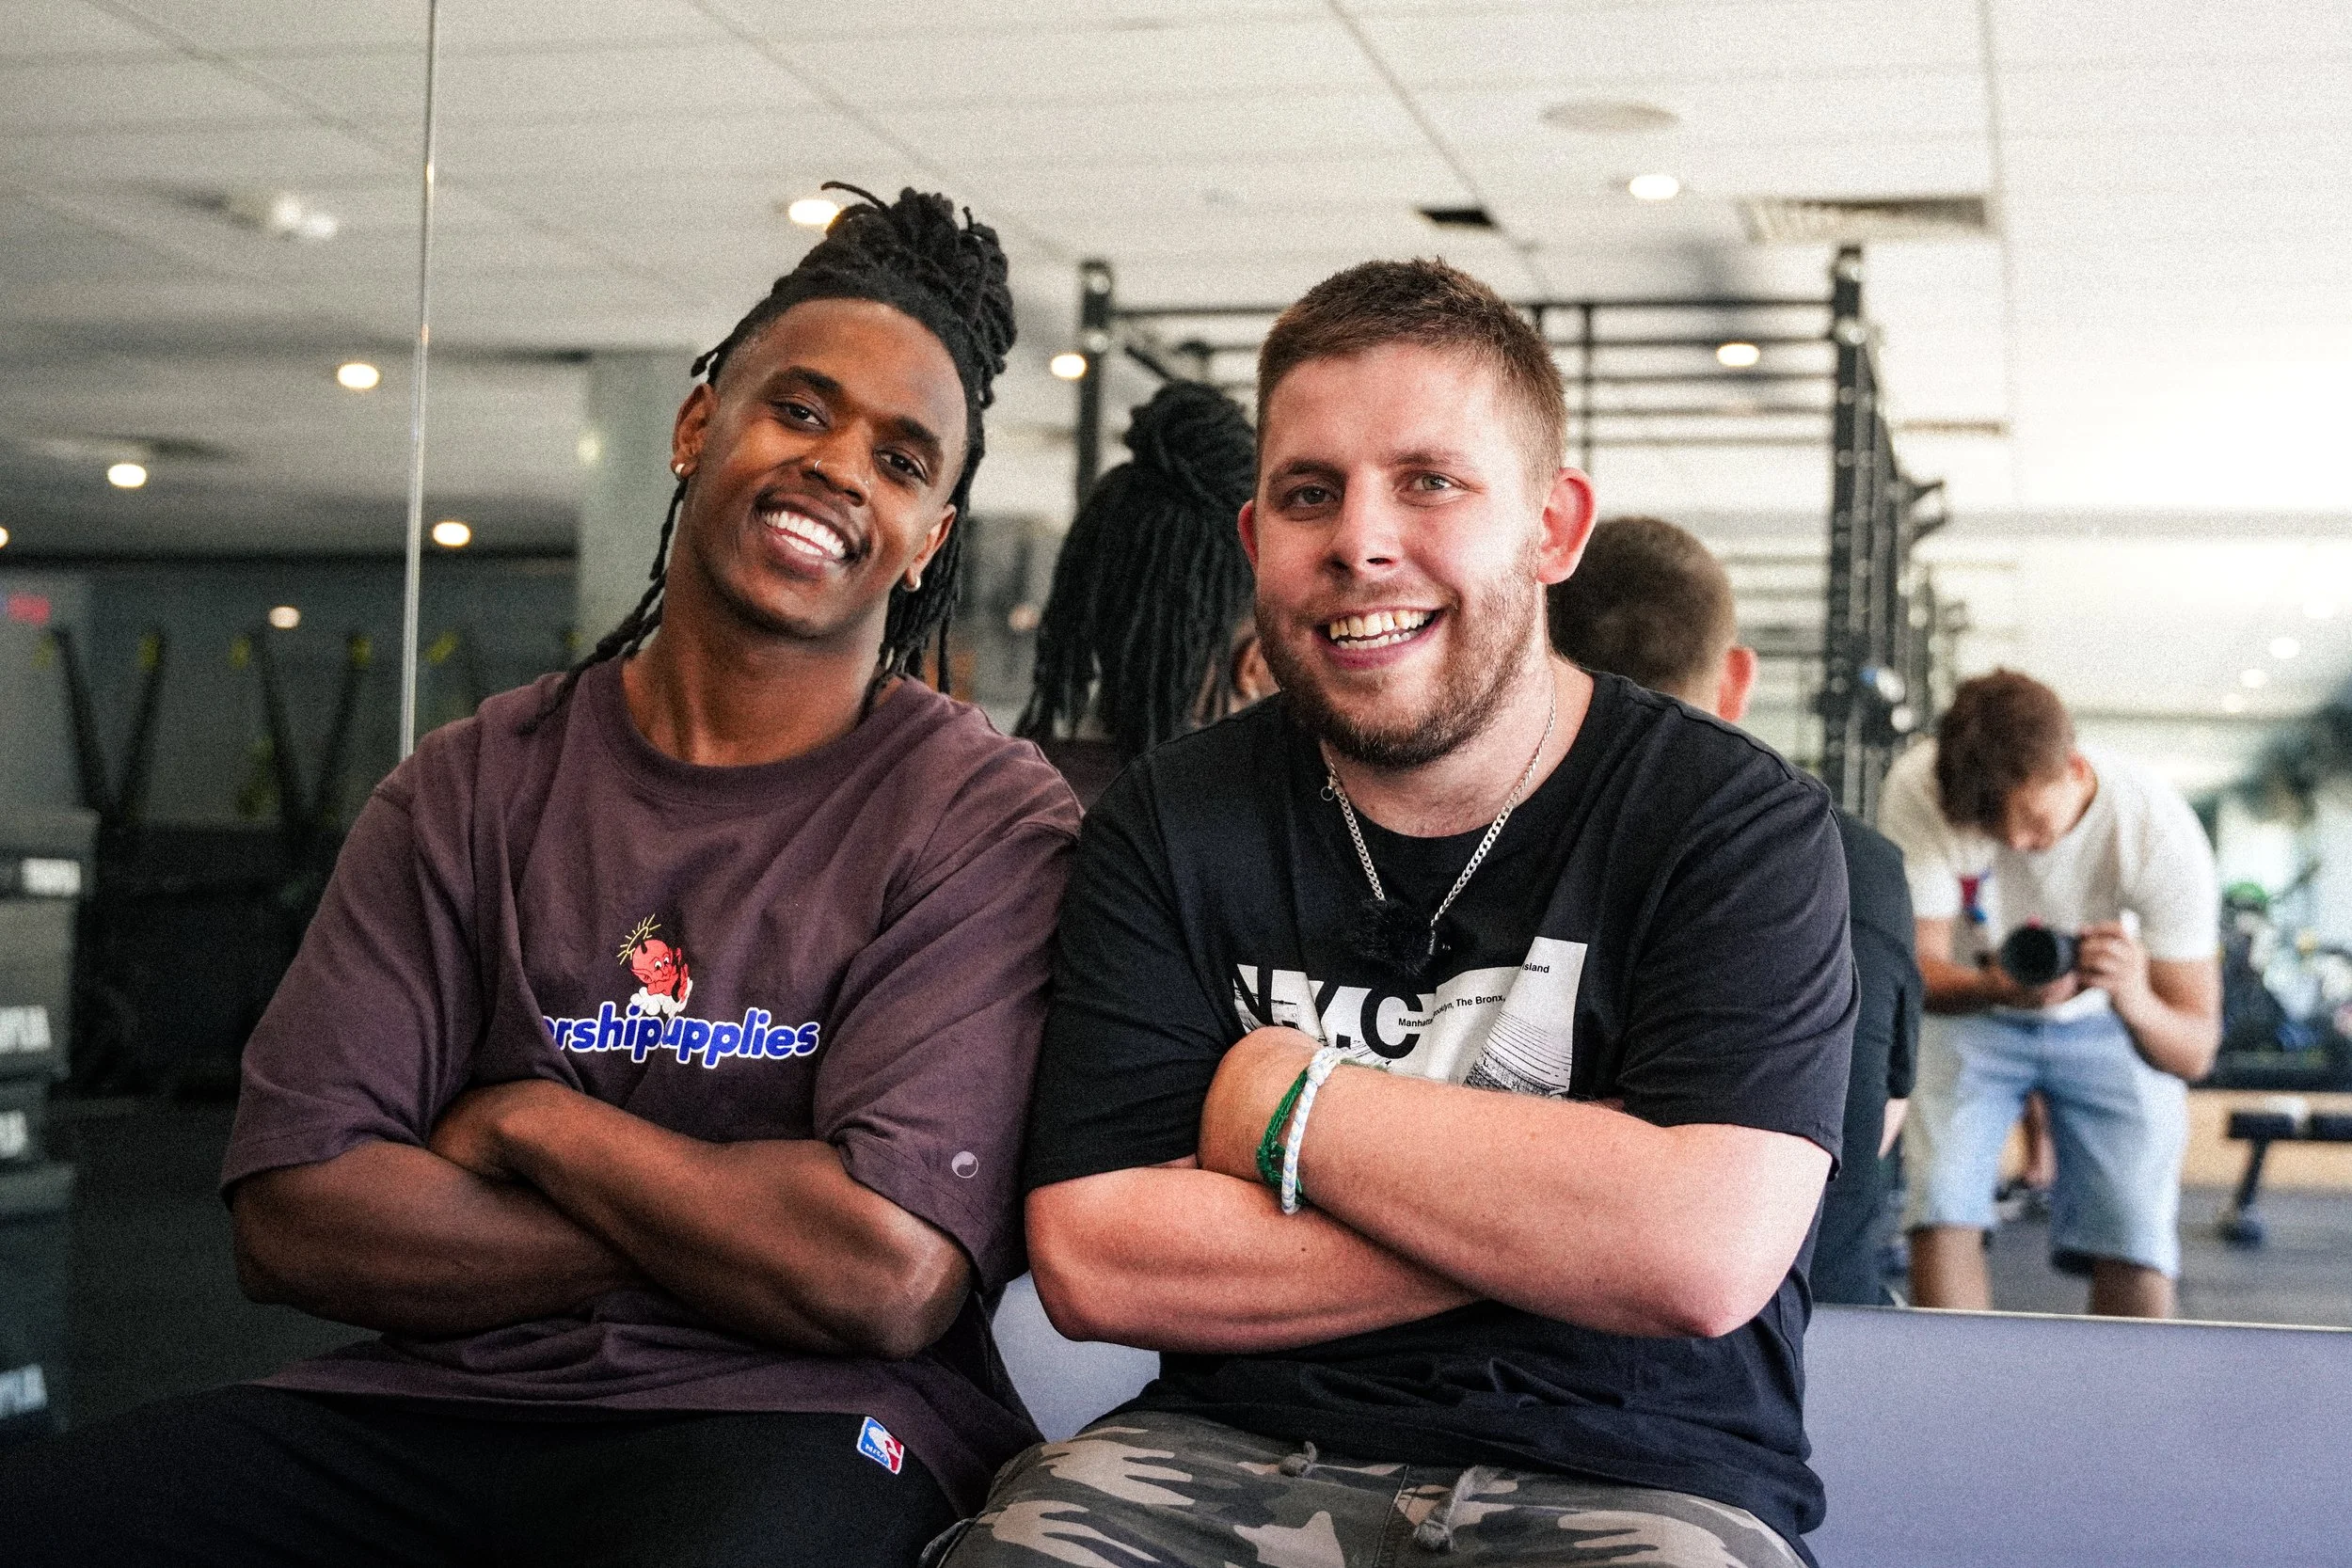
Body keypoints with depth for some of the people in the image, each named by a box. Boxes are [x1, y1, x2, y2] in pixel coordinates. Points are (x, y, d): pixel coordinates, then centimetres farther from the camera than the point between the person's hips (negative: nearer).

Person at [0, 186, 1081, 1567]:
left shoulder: (987, 818, -2)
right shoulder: (476, 786, 10)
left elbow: (892, 1275, -14)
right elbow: (296, 1215, -1)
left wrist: (527, 1120, -3)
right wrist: (742, 1232, -9)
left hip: (793, 1416, -4)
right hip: (439, 1403, 4)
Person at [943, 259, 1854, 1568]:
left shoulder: (1742, 823, -1)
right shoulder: (1170, 823, 6)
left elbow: (1702, 1256, -17)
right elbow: (1089, 1261, -5)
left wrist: (1286, 1105, -7)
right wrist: (1556, 1208, -10)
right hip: (1244, 1454, 2)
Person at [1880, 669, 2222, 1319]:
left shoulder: (2158, 827, -31)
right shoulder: (1919, 789, -31)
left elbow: (2195, 1050, -28)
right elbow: (1914, 966, -23)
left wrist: (2136, 1002, -51)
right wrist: (1997, 987, -46)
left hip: (2110, 1027, 0)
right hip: (1970, 1007, 1)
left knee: (2136, 1245, -12)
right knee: (1942, 1214, -17)